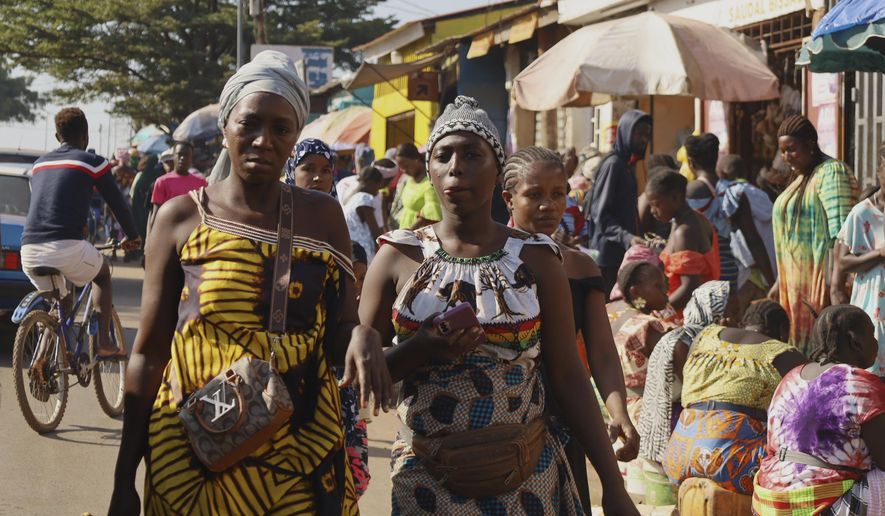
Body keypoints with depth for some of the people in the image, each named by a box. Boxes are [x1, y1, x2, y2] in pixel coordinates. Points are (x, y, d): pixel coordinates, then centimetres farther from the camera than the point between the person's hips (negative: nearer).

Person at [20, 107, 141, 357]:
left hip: (29, 252, 5)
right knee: (102, 273, 26)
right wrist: (132, 236, 30)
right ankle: (103, 342, 14)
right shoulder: (91, 161, 5)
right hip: (67, 247, -5)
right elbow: (117, 203, 12)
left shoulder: (39, 163, 22)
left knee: (62, 304, 29)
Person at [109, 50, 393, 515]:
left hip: (301, 457, 1)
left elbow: (338, 336, 6)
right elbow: (148, 354, 2)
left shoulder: (322, 216, 3)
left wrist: (363, 337, -18)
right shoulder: (181, 217, -1)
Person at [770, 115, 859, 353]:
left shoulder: (831, 173, -12)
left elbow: (840, 235, -21)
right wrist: (780, 282, 23)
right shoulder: (802, 177, 17)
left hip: (818, 279, -9)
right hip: (796, 281, 9)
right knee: (797, 343, 9)